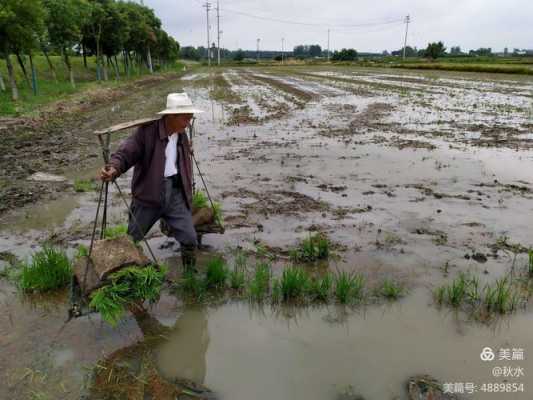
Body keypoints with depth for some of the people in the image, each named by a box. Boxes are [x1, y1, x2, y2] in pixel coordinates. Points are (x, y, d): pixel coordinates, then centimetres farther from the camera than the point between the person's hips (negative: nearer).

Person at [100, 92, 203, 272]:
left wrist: (187, 195, 22)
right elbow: (126, 152, -19)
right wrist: (114, 168, -40)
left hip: (175, 193, 4)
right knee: (131, 239, 13)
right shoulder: (147, 131, -11)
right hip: (148, 195, -3)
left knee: (190, 240, -2)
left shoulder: (181, 136, 7)